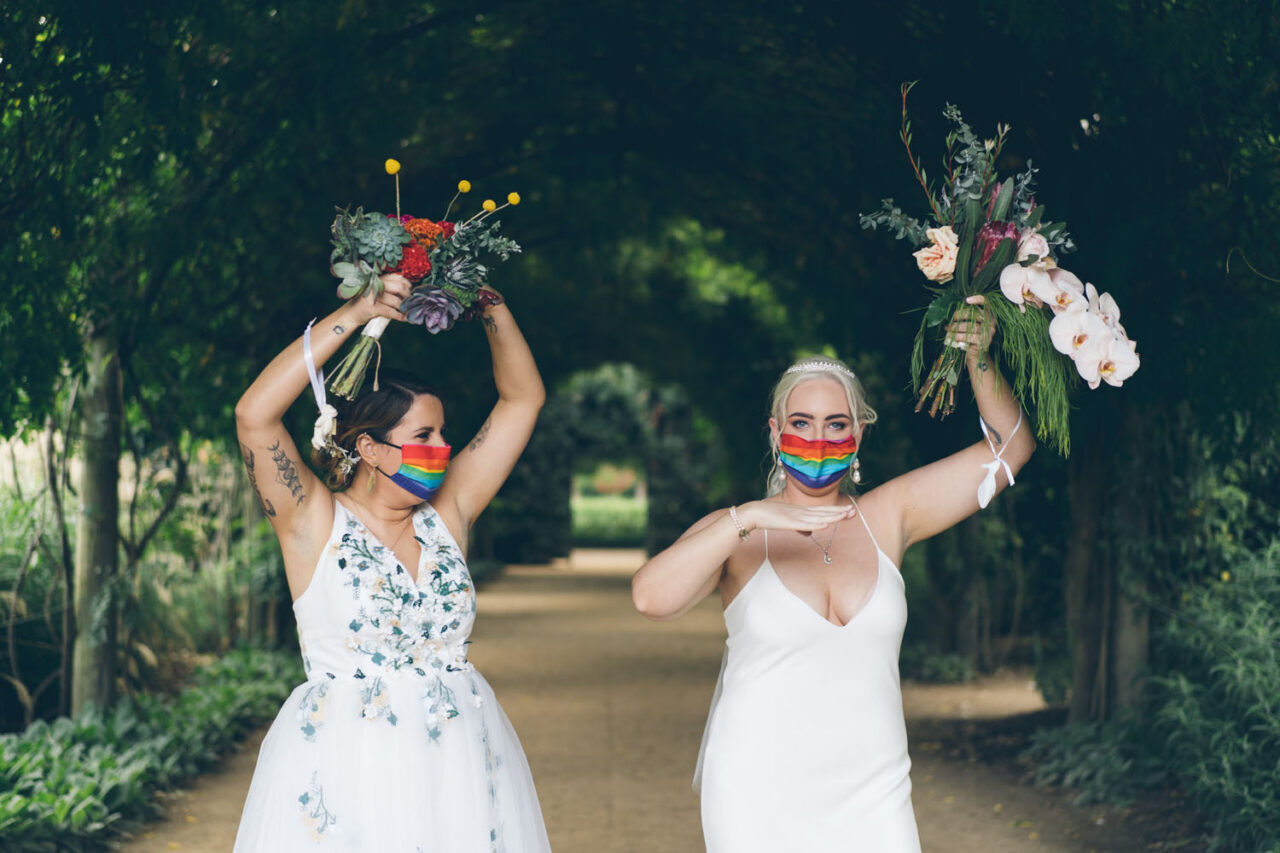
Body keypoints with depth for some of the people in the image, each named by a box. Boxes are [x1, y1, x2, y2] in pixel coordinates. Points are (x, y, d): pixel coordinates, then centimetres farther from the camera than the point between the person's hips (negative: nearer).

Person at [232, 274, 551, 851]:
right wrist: (354, 316, -18)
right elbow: (255, 414, -18)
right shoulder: (314, 522, -4)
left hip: (460, 761, 4)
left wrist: (490, 304, 1)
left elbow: (523, 398, 11)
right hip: (346, 771, -4)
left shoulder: (447, 515, 7)